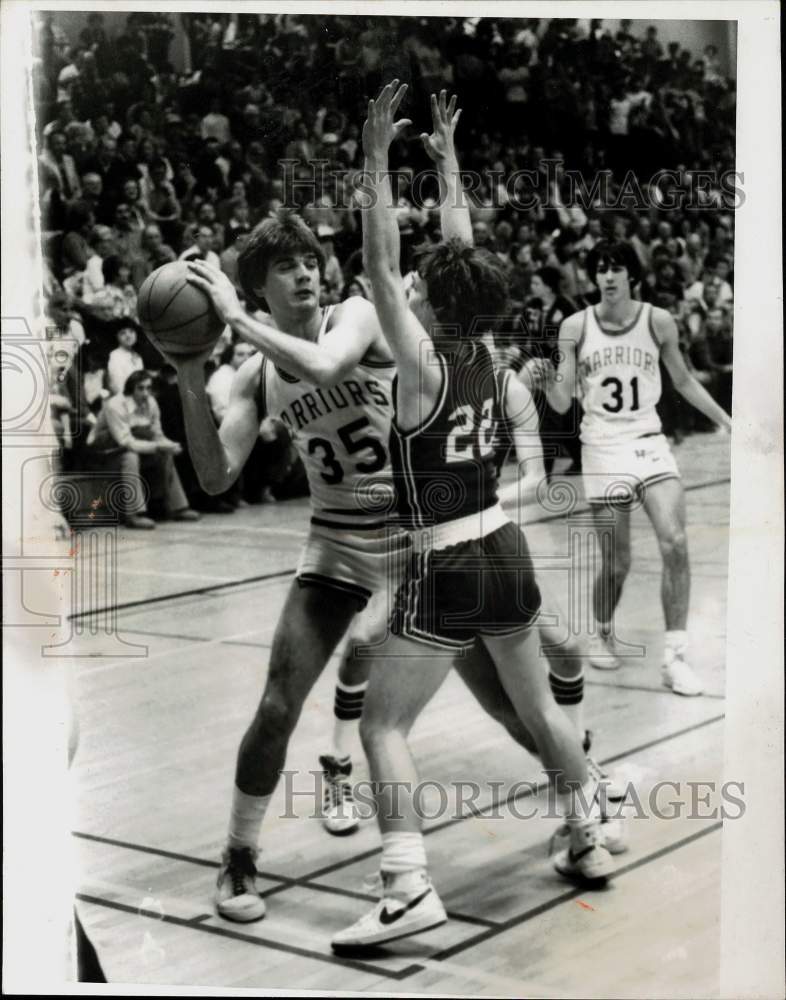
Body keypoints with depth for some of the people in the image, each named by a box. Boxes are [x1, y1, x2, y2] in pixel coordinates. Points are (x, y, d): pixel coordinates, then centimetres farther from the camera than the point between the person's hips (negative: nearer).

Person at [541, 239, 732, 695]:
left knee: (675, 544, -17)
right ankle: (604, 633, 31)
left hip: (650, 443, 1)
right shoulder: (576, 327, -2)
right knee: (616, 564, 0)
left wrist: (728, 422, 11)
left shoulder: (658, 321, 0)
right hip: (602, 448, -1)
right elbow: (562, 404, -1)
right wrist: (547, 381, -23)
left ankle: (676, 656, -9)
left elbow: (684, 381, 14)